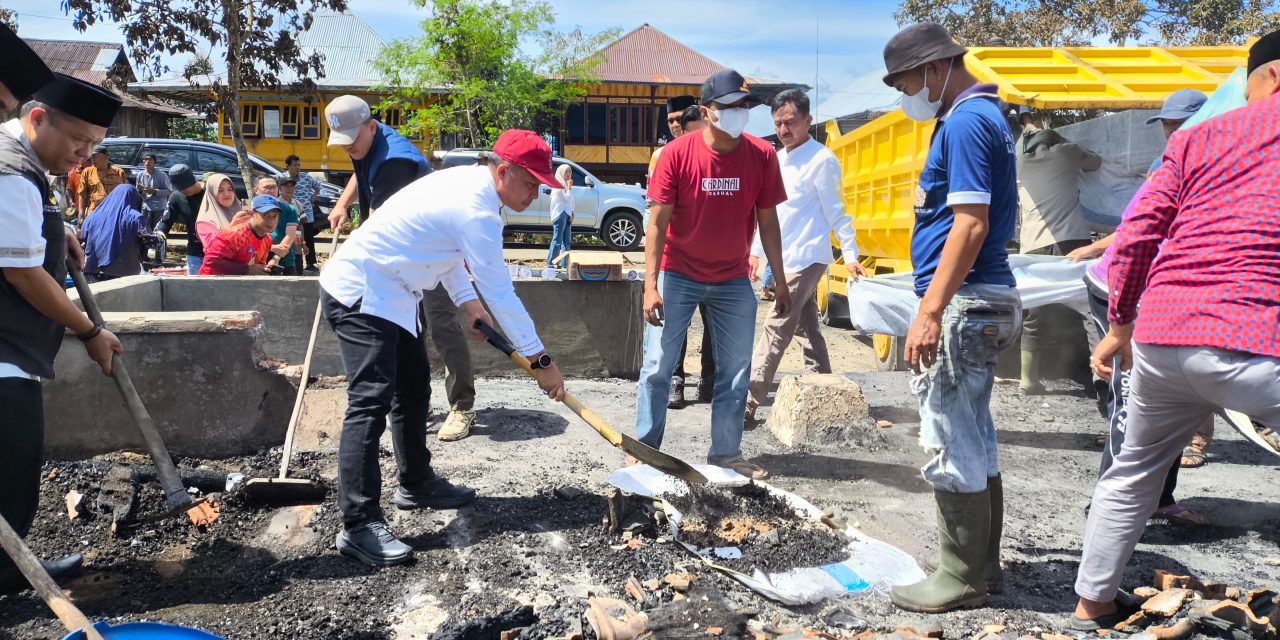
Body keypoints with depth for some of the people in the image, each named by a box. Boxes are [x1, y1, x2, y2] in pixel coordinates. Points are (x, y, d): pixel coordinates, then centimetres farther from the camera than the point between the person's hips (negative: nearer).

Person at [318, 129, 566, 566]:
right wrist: (540, 361, -19)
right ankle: (359, 525, -17)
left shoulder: (468, 183, 7)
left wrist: (466, 301, 11)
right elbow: (500, 292, -25)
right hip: (360, 294, -11)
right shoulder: (476, 210, -24)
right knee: (371, 401, -17)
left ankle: (416, 484, 31)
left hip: (389, 295, 11)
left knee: (413, 387, 17)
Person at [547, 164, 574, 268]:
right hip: (560, 214, -9)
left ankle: (564, 263, 11)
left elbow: (571, 201, 19)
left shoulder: (565, 185, 20)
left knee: (566, 241, 8)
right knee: (557, 240, -10)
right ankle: (551, 263, -9)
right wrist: (569, 187, -7)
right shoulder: (559, 185, -8)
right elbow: (567, 199, -14)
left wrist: (572, 214, 8)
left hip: (567, 214, 9)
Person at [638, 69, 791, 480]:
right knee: (657, 366, 2)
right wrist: (650, 285, -18)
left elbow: (767, 222, 1)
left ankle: (726, 453, 22)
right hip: (677, 277, -2)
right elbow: (657, 222, -12)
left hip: (734, 282, 3)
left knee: (735, 370, 8)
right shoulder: (676, 154, -14)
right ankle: (645, 449, 17)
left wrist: (780, 283, 2)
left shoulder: (762, 156, -7)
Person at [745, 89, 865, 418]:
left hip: (806, 258, -9)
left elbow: (837, 212, -10)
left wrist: (850, 254, -14)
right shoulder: (777, 160, 13)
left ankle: (748, 402, -9)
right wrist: (756, 250, 21)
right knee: (807, 328, 13)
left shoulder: (822, 160, -11)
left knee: (775, 329, -10)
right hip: (784, 259, 9)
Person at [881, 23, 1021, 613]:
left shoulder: (965, 122, -13)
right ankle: (984, 568, 26)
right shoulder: (985, 116, 19)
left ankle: (961, 580, 9)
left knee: (953, 448, -2)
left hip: (963, 304, -11)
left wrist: (930, 313, -24)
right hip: (987, 301, 11)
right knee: (975, 442, 15)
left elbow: (970, 225, -22)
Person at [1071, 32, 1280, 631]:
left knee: (1133, 471, 23)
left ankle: (1092, 603, 34)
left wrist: (1120, 324, 19)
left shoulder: (1198, 137, 12)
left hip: (1162, 337, 5)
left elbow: (1136, 236, 10)